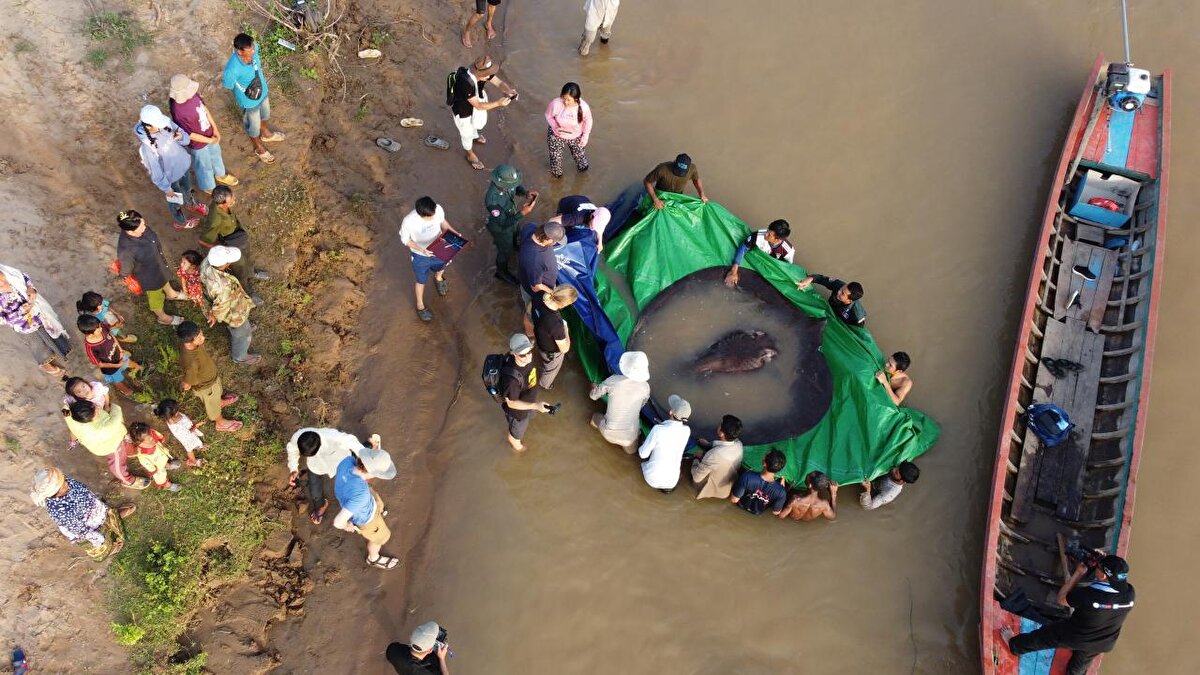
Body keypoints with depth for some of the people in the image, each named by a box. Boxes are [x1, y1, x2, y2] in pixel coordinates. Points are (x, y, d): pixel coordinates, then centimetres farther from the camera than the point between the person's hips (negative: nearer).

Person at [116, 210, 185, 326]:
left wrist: (162, 257, 14)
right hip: (150, 278, -6)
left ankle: (170, 293, 71)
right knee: (156, 297, 25)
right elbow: (125, 272, -26)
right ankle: (163, 317, 55)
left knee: (165, 279, 38)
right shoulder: (125, 250, -45)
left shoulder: (141, 227, -26)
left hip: (158, 264, 6)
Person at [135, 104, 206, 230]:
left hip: (184, 164, 5)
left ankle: (191, 204, 67)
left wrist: (181, 137, -29)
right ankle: (181, 222, 54)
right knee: (175, 199, 25)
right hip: (171, 176, -5)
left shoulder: (165, 122, -23)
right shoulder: (146, 147, -38)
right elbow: (155, 172, -25)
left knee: (187, 188, 34)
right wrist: (166, 188, -13)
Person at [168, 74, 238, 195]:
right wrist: (209, 140, -17)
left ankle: (220, 175, 62)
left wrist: (215, 128, -4)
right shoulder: (178, 112, -39)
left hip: (210, 134, 7)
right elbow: (189, 135, -27)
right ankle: (209, 187, 51)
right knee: (204, 166, 22)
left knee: (215, 155, 33)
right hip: (198, 143, -6)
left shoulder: (192, 94, -19)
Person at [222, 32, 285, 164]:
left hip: (263, 92, 5)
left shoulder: (253, 49, -26)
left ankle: (266, 134, 65)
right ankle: (259, 148, 52)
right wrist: (246, 91, -16)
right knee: (254, 126, 24)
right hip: (249, 101, -5)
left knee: (264, 115, 34)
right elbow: (228, 85, -21)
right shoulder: (232, 69, -42)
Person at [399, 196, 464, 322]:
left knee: (441, 267, 34)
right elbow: (405, 240, -20)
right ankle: (420, 305, 50)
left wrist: (453, 232, -20)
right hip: (420, 255, -3)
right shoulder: (409, 221, -39)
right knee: (421, 280, 22)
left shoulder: (438, 209, -29)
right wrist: (421, 249, -33)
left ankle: (438, 279, 72)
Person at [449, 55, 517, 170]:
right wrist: (498, 103, -45)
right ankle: (470, 155, 50)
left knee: (474, 124, 37)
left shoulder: (484, 73, -25)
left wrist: (509, 90, -39)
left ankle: (475, 137, 71)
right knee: (467, 133, 22)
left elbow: (500, 82, -16)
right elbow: (478, 106, -39)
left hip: (475, 106, 6)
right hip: (463, 111, -6)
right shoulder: (465, 83, -45)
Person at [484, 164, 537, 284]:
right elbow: (504, 224, -37)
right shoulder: (492, 200, -47)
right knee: (506, 251, 22)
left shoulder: (505, 180, -27)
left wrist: (526, 193, -24)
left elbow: (517, 187, -3)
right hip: (500, 228, -6)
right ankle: (502, 272, 52)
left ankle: (513, 245, 72)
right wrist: (522, 213, -45)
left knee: (514, 236, 37)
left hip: (511, 218, 6)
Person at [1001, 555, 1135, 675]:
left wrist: (1078, 573, -17)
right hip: (1101, 644, 4)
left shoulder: (1089, 594, -40)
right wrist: (1106, 564, -14)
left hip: (1073, 636, -4)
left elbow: (1061, 599, -19)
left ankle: (1014, 644, 51)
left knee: (1041, 637, 26)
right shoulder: (1129, 594, -27)